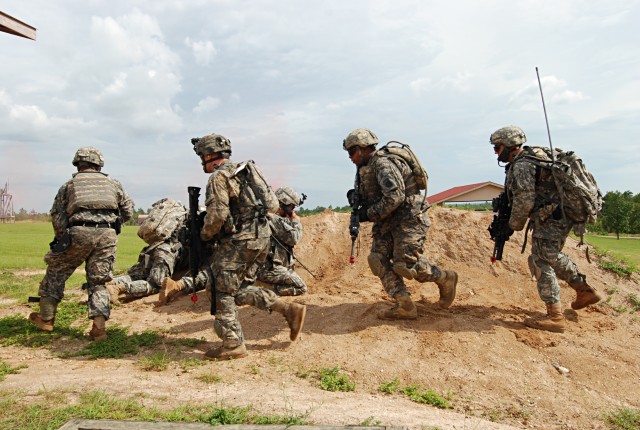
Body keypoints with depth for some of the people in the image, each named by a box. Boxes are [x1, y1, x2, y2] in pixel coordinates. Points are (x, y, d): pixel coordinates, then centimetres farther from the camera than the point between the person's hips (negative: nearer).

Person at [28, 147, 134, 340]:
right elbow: (128, 211, 17)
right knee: (98, 281, 10)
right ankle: (99, 326, -1)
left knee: (56, 272, 19)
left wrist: (62, 239, 18)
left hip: (79, 232, -1)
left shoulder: (69, 184, 15)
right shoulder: (113, 183, 18)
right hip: (107, 235, 1)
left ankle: (46, 318, 27)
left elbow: (57, 215, 8)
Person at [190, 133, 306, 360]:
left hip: (239, 241, -9)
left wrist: (205, 235, 0)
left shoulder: (219, 177, -9)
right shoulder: (245, 170, 17)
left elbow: (217, 214, -18)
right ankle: (289, 309, 11)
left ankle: (233, 344, 8)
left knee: (222, 292, 3)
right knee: (241, 288, 18)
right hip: (260, 237, 9)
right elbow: (273, 204, 17)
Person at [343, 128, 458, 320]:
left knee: (406, 265, -12)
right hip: (389, 222, 10)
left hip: (408, 219, -10)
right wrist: (356, 195, 2)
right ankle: (405, 306, -1)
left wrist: (369, 214, -19)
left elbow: (395, 197, -27)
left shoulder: (383, 163, -18)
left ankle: (446, 279, 16)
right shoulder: (366, 168, 14)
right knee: (378, 259, -3)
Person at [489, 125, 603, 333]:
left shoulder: (521, 166, -18)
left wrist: (515, 223, -7)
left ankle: (555, 317, -4)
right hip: (561, 215, 11)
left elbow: (524, 200, -23)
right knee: (552, 256, 26)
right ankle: (585, 290, 36)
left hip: (551, 219, -11)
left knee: (541, 262, -7)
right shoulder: (534, 156, 14)